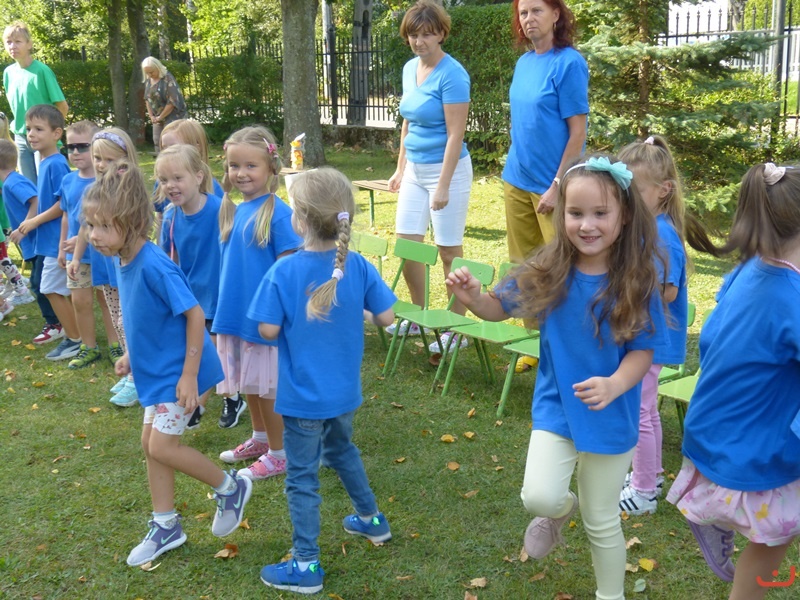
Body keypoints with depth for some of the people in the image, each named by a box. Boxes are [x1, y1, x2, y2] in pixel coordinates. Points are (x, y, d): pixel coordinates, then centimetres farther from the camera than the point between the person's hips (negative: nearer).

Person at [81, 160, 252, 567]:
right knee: (150, 444, 14)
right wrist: (132, 354, 17)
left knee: (162, 446, -5)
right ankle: (165, 526, 28)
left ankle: (231, 488, 17)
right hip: (156, 370, 9)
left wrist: (189, 375, -23)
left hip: (179, 372, -9)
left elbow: (194, 315, -25)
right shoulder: (125, 263, 0)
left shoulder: (154, 266, -27)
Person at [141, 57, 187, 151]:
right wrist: (151, 116, 2)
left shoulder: (168, 79, -17)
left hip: (172, 116, -8)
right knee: (157, 142, 7)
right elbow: (147, 98, 14)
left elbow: (172, 101, -21)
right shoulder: (148, 80, 6)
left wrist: (160, 117, -14)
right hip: (157, 117, 8)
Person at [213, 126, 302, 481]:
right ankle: (259, 439, 39)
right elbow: (230, 266, 13)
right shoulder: (233, 212, 6)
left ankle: (279, 454, 20)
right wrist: (224, 310, 13)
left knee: (267, 387, 5)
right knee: (247, 382, 20)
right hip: (236, 313, 7)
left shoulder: (277, 213, -16)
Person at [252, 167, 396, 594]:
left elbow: (268, 330, -18)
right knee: (342, 450, 31)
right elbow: (385, 318, -5)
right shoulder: (358, 267, -10)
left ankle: (306, 566, 15)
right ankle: (371, 519, 45)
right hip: (344, 391, 5)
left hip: (302, 395, -5)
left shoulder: (284, 271, -20)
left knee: (302, 478, 7)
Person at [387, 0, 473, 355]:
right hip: (415, 169, 8)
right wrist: (400, 168, 17)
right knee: (406, 244, 8)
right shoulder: (410, 69, 8)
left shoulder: (451, 75, -16)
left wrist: (443, 187, -20)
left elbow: (455, 135, -18)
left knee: (449, 250, 0)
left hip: (447, 168, -7)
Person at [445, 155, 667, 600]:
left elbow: (643, 351, -12)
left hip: (611, 417, -1)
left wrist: (614, 385, -32)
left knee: (602, 523, 13)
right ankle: (559, 511, 23)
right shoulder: (549, 271, -13)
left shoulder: (637, 280, -18)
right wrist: (473, 298, -23)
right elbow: (500, 308, 0)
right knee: (540, 497, -16)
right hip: (555, 407, 1)